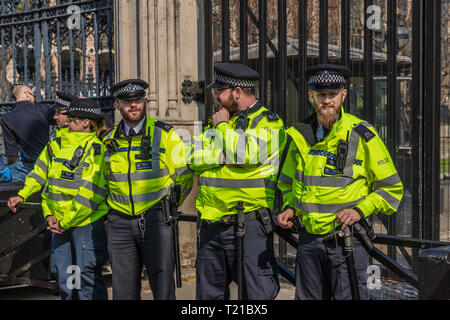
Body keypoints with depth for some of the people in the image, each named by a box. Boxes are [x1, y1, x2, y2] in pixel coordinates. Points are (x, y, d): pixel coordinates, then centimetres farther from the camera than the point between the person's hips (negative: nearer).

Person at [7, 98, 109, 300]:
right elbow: (40, 175, 10)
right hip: (59, 224, 6)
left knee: (87, 273, -5)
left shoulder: (97, 151, -9)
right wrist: (40, 208, -2)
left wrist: (65, 222, -11)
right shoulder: (55, 146, 11)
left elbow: (89, 194, -13)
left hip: (86, 223, -6)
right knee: (62, 273, 10)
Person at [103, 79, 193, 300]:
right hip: (120, 222, 3)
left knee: (163, 288, -4)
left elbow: (184, 178, 5)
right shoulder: (109, 140, 10)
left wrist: (166, 207, 6)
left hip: (155, 221, -3)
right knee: (124, 291, 6)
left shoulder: (164, 135, -1)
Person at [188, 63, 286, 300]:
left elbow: (245, 154, -21)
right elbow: (193, 159, 6)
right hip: (211, 225, 7)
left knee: (256, 294, -6)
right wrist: (221, 156, -12)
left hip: (248, 225, -7)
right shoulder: (215, 122, 18)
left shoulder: (269, 123, -3)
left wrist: (223, 126, -6)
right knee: (209, 293, 13)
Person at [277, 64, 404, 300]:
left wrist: (360, 210, -14)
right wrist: (290, 207, 5)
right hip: (308, 240, 4)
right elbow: (287, 182, 23)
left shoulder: (362, 135, -6)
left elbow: (391, 188, -1)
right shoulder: (298, 136, 6)